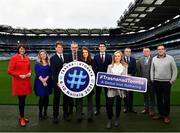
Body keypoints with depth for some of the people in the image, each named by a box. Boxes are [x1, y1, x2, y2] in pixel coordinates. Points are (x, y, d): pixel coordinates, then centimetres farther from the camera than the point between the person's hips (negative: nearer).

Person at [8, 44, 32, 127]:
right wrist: (19, 75, -17)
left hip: (26, 81, 6)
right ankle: (22, 118, 14)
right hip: (18, 82, -6)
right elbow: (10, 71, -9)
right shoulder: (14, 58, -7)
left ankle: (21, 116, 27)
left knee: (23, 100, 12)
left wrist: (30, 73, 0)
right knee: (21, 100, -2)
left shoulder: (27, 59, 10)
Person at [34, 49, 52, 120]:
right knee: (42, 97, -5)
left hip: (48, 82, 2)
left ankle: (45, 112, 18)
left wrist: (46, 79, -14)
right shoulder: (37, 64, 3)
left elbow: (50, 72, 0)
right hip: (40, 83, -2)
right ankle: (40, 113, 7)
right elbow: (37, 73, -5)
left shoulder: (49, 63, 7)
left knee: (46, 97, 6)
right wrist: (42, 81, -15)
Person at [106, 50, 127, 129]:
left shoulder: (124, 66, 8)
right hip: (111, 87, 0)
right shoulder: (110, 66, 8)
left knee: (118, 104, 10)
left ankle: (117, 119, 27)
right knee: (110, 104, -6)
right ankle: (109, 120, 10)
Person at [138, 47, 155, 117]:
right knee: (145, 95, 14)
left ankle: (152, 110, 15)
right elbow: (139, 70, 8)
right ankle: (146, 108, 26)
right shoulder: (140, 60, 8)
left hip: (151, 80, -4)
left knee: (152, 96, 5)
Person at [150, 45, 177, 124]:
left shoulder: (170, 58, -4)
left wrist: (172, 80, -4)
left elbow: (174, 70, -1)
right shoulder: (154, 59, 5)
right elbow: (152, 70, 13)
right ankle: (160, 113, 22)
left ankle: (166, 115, 13)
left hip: (166, 82, -3)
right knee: (159, 98, 10)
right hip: (156, 82, 3)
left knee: (166, 99, 2)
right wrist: (152, 79, 9)